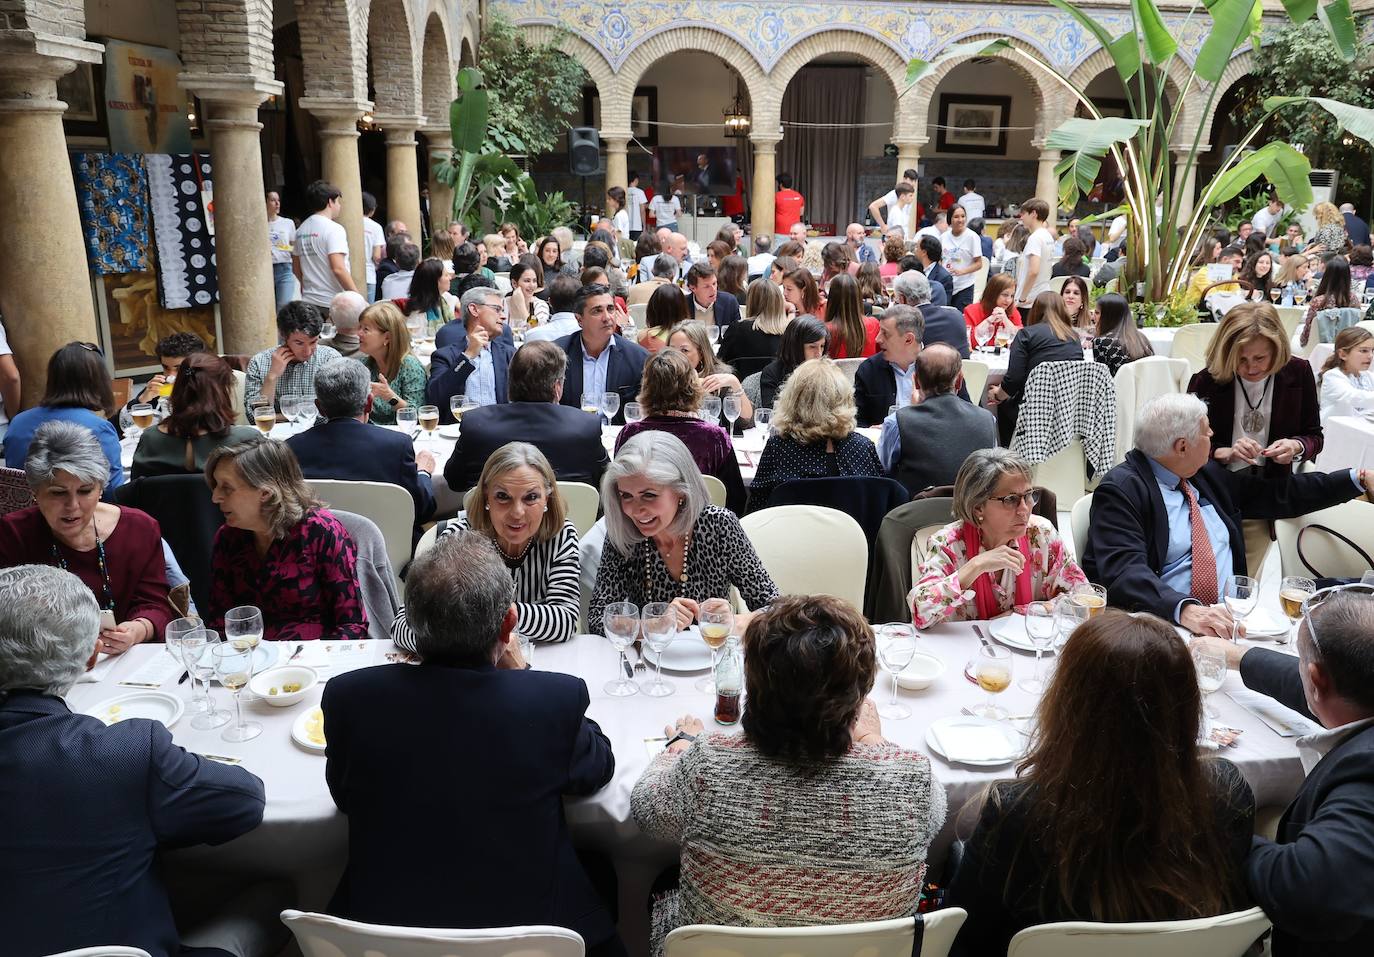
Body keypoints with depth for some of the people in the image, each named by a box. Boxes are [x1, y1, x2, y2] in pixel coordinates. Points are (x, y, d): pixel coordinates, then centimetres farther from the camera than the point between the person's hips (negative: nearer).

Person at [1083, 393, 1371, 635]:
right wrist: (1185, 609, -39)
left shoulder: (1208, 474, 14)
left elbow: (1276, 493, 27)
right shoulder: (1121, 489, -11)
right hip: (1164, 621, -8)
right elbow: (1125, 571, -24)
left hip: (1227, 615, 8)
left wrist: (1358, 479, 27)